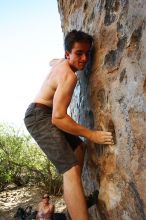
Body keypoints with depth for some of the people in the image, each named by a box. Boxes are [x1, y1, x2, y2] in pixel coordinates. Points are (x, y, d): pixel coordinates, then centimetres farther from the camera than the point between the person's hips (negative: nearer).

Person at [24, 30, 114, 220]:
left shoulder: (61, 63, 7)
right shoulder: (69, 76, -22)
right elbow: (58, 117, -28)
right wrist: (91, 134, -23)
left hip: (46, 116, 11)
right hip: (40, 116, -11)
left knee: (79, 147, 20)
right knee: (71, 169, -22)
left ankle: (74, 197, 21)